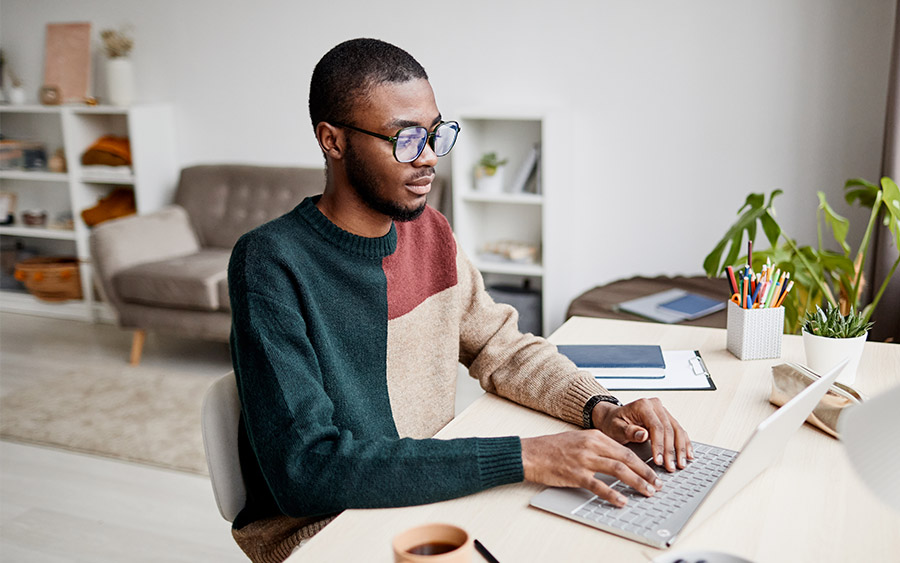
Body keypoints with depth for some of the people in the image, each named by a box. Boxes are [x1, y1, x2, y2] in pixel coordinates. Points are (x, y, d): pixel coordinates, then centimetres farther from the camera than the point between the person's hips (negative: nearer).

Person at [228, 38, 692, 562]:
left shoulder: (430, 233, 3)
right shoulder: (271, 263, -20)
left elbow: (502, 346, 11)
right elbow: (306, 469, -27)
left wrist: (603, 410, -8)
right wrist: (521, 457, -31)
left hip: (436, 491, 6)